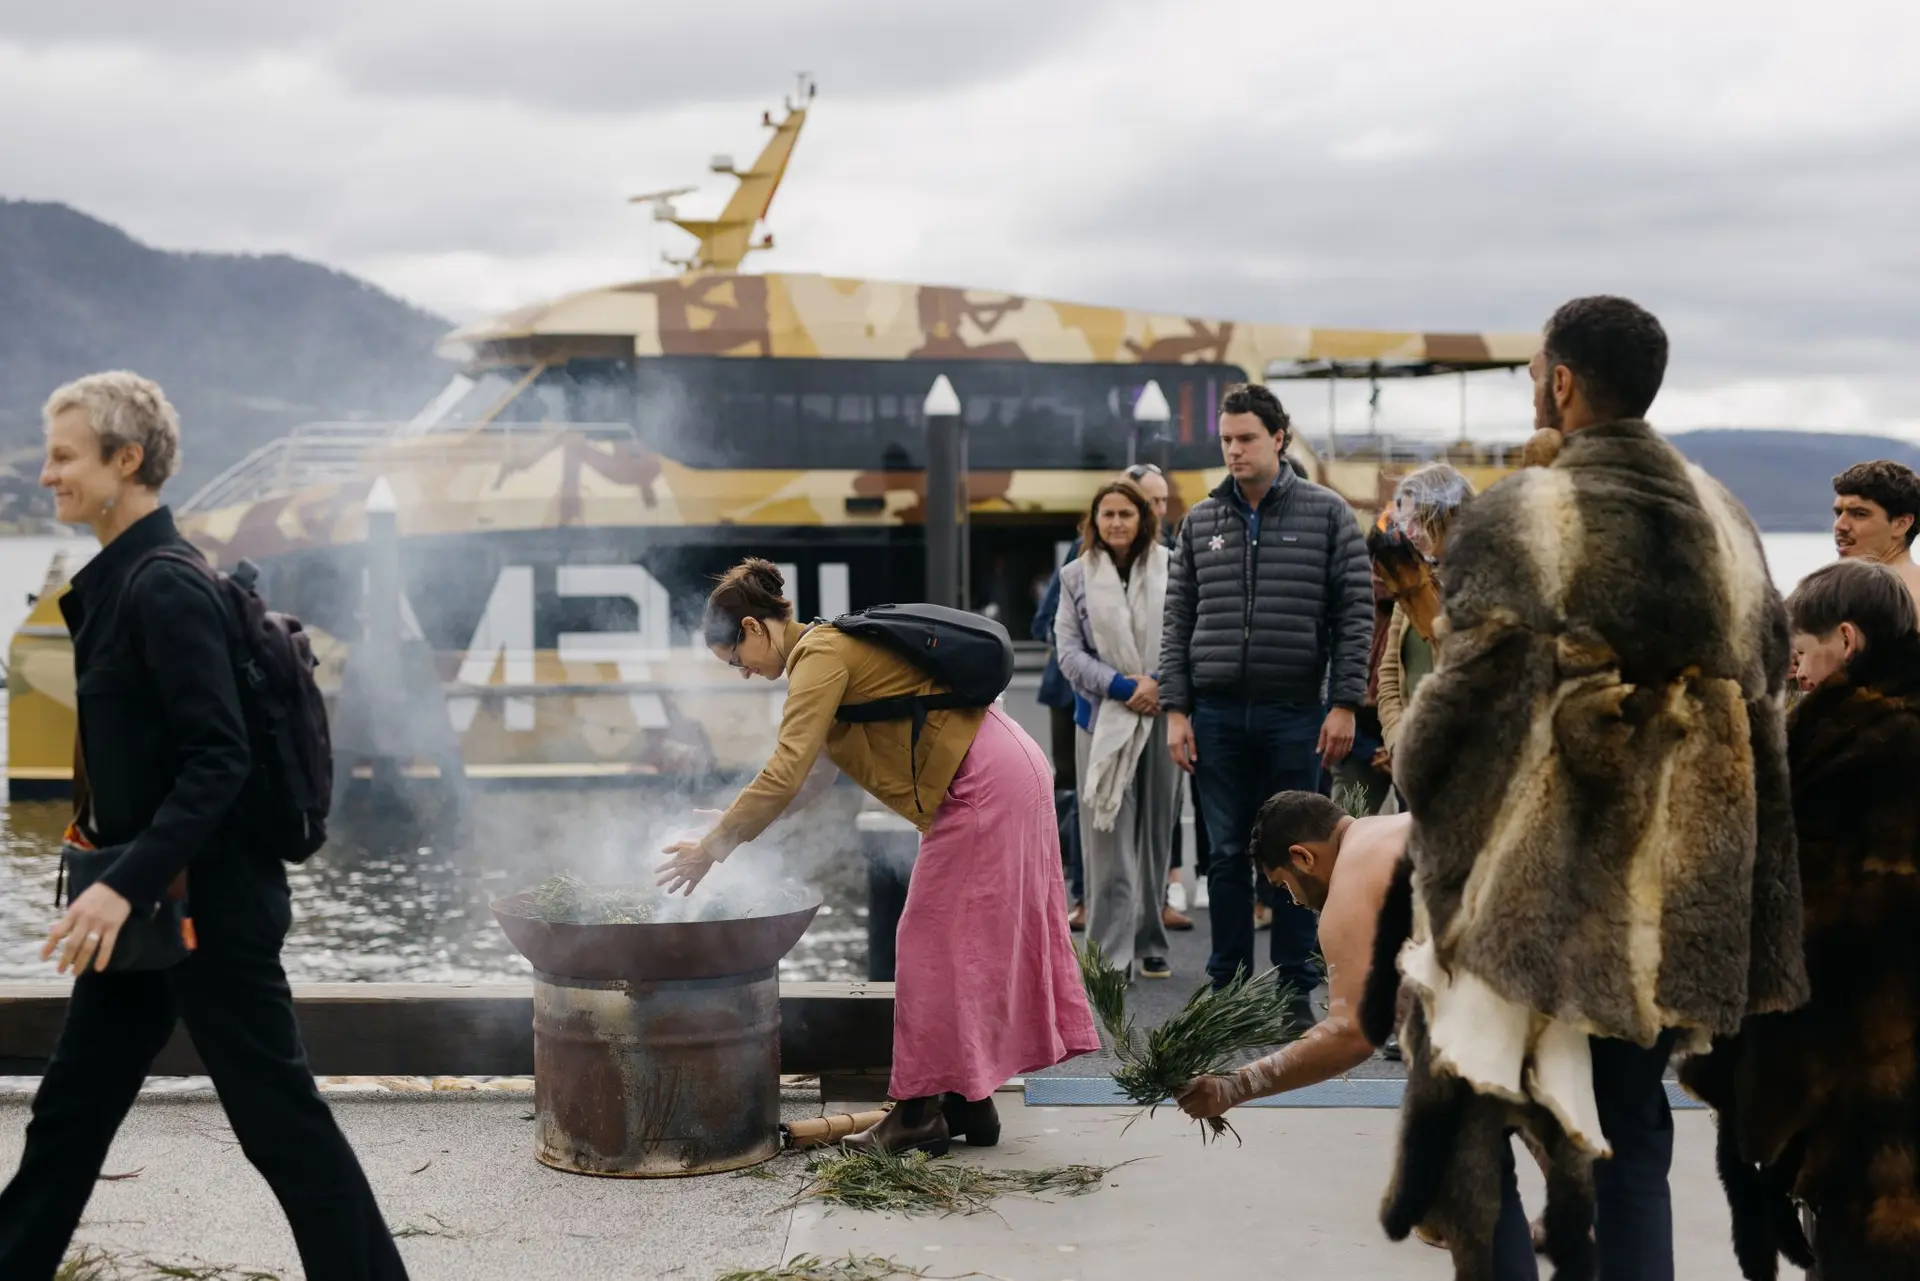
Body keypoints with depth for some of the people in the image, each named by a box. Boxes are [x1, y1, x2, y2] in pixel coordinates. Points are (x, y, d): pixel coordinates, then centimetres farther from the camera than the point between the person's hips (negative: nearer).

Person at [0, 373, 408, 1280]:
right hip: (150, 900, 10)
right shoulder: (117, 581, 11)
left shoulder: (164, 586, -18)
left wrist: (126, 885, -28)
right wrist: (115, 880, 19)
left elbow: (218, 758, -23)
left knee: (279, 1120, 0)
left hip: (206, 902, -10)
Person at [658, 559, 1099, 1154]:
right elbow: (812, 767, 23)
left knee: (935, 943, -4)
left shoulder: (820, 656, -14)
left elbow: (786, 773, -22)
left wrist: (714, 845, -16)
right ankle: (969, 1101, 19)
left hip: (979, 786, -10)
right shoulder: (833, 647, 17)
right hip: (1005, 774, 10)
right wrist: (738, 819, 18)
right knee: (966, 941, 13)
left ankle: (921, 1113, 1)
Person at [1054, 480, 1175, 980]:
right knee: (1108, 838, -3)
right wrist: (1123, 687, -10)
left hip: (1162, 715, 0)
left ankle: (1151, 944, 18)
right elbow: (1068, 650, 0)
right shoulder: (1076, 576, 4)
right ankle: (1111, 953, -3)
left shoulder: (1170, 570, 1)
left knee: (1155, 832, 8)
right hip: (1102, 717, 0)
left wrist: (1162, 684, -13)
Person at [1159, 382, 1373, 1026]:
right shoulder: (1201, 520, 9)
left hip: (1294, 713, -2)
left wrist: (1344, 705, -8)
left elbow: (1355, 614, -1)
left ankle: (1295, 990, 12)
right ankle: (1228, 988, 14)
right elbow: (1178, 621, 10)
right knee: (1227, 854, 6)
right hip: (1217, 713, 2)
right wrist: (1175, 710, 2)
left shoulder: (1326, 513, 1)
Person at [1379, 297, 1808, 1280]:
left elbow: (1468, 693, -13)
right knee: (1632, 1137, 15)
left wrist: (1414, 783, 4)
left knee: (1470, 1125, 5)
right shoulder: (1721, 518, 6)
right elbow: (1762, 690, 12)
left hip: (1532, 878, -6)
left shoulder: (1516, 518, -13)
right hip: (1671, 889, 6)